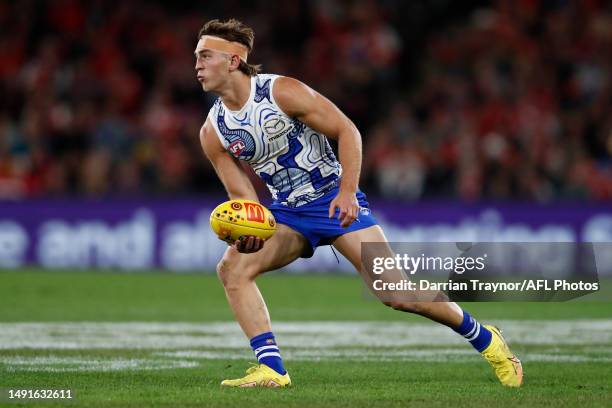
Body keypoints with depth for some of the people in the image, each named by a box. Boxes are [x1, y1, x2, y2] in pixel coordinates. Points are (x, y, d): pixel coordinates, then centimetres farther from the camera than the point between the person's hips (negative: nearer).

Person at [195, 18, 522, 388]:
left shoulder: (282, 92, -16)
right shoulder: (212, 132, -1)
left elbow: (346, 131, -13)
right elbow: (242, 194, 2)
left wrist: (347, 192, -24)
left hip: (335, 200, -5)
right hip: (288, 213, 5)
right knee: (232, 267, -19)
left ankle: (484, 338, 8)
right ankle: (271, 369, -18)